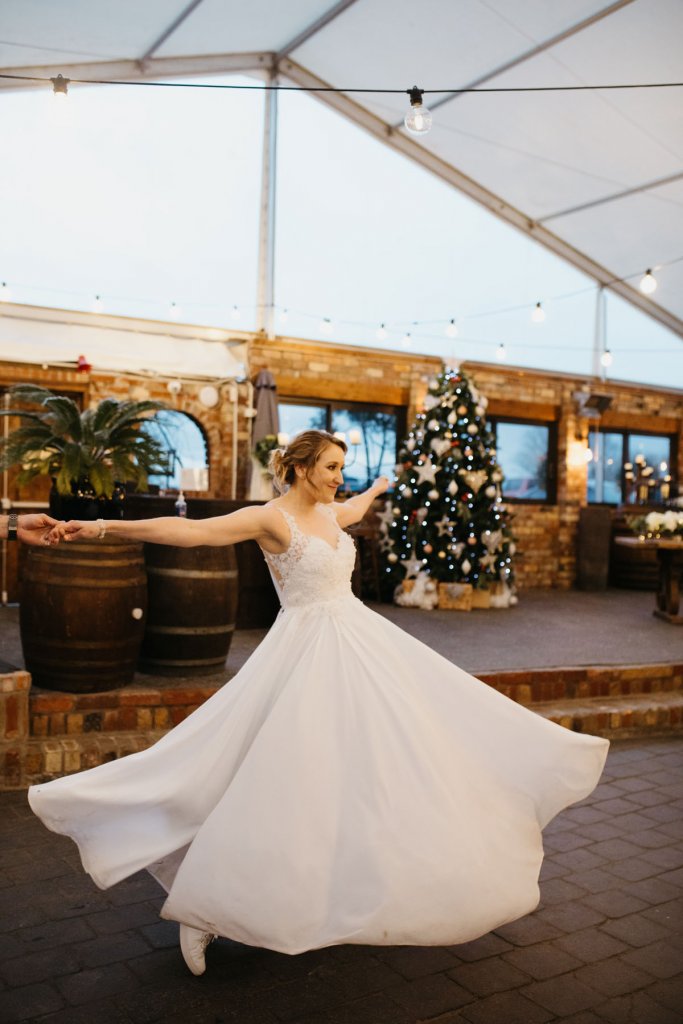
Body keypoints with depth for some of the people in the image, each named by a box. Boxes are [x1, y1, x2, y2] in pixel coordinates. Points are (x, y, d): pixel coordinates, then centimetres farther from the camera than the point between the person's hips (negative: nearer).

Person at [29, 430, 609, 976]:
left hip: (361, 642, 8)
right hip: (309, 654, -8)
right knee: (284, 777, -7)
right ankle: (202, 909, 7)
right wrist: (105, 528, -36)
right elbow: (190, 530, -26)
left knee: (396, 742, 14)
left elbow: (353, 509, 36)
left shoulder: (328, 512, 10)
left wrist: (377, 489, 57)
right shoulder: (271, 517, -14)